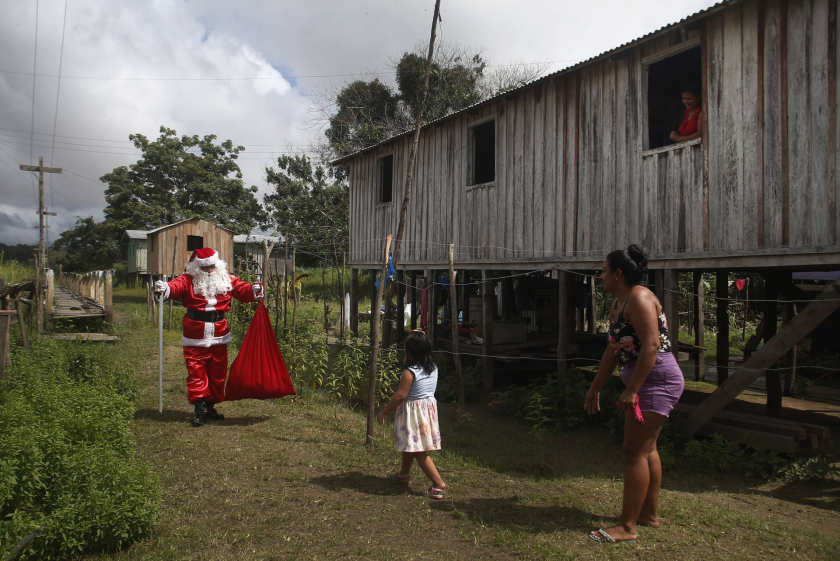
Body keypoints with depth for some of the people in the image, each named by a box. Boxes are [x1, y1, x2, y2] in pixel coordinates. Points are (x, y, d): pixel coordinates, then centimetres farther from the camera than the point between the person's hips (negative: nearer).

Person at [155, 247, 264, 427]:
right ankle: (200, 408, -2)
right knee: (196, 372, -5)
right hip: (195, 338, -3)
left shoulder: (226, 280, 4)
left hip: (218, 337, 3)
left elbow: (242, 289, -6)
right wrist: (165, 288, -47)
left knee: (217, 372, 10)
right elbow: (176, 286, -24)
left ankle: (210, 406, 23)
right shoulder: (188, 280, -5)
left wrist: (254, 290, -28)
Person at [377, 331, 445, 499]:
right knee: (410, 445, 26)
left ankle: (438, 484, -5)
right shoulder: (433, 368, 2)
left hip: (413, 413, -9)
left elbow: (400, 396, -22)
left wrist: (383, 412, -11)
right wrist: (408, 365, 7)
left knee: (419, 451, -3)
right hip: (429, 407, 9)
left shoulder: (410, 372, -21)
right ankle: (404, 473, 43)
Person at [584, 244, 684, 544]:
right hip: (646, 382, 10)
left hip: (657, 381, -10)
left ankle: (627, 527, -2)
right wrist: (595, 389, 18)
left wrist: (631, 390, -27)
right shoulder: (618, 303, 14)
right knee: (646, 448, 18)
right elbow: (613, 350, 18)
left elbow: (651, 345, -26)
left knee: (635, 451, -8)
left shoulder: (639, 299, -16)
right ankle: (649, 514, 31)